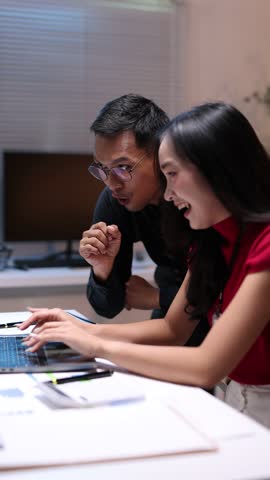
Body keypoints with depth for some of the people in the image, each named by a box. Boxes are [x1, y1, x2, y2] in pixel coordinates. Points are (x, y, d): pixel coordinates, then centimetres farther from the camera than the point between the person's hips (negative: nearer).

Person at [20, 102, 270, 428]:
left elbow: (207, 366, -25)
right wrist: (86, 331, -2)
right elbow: (172, 330, 12)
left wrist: (99, 347, -15)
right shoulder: (210, 242, 6)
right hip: (235, 409, 7)